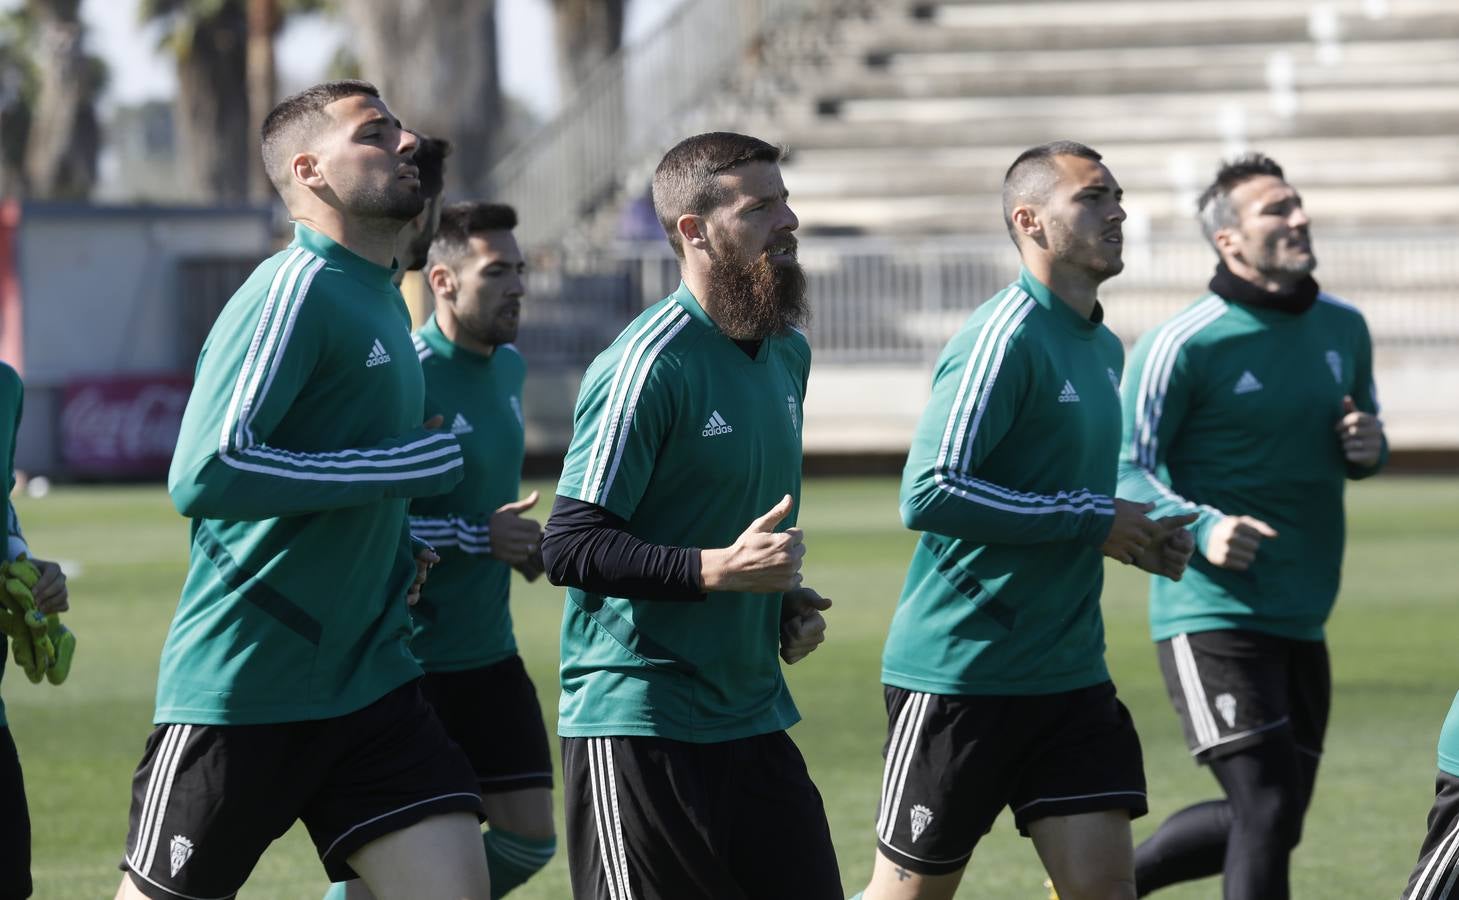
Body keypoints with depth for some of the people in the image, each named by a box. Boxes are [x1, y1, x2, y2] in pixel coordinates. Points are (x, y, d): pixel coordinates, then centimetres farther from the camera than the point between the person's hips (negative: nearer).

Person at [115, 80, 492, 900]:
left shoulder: (383, 301, 12)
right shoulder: (297, 289, -15)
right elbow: (205, 475, -26)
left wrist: (396, 547, 8)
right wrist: (410, 464, -21)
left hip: (370, 680, 7)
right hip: (239, 691, -7)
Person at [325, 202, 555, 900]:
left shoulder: (509, 367, 9)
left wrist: (519, 543, 7)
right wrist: (478, 537, -24)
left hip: (489, 653, 8)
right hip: (409, 659, -8)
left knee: (529, 840, 3)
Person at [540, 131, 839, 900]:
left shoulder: (788, 352, 12)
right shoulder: (648, 364, -15)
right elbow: (568, 548, -18)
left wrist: (786, 601, 8)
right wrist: (719, 569, -26)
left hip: (752, 714, 8)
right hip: (637, 722, -8)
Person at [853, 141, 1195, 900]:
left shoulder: (1102, 347, 13)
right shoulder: (1004, 339, -15)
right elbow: (929, 493, -24)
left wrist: (1140, 534, 6)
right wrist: (1092, 521, -19)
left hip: (1069, 673, 8)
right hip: (959, 674, -8)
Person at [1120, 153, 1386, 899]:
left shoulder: (1343, 328, 8)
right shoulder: (1182, 346, -12)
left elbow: (1362, 428, 22)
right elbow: (1127, 472, -9)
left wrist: (1367, 449, -3)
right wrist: (1201, 528, -27)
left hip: (1302, 621, 8)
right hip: (1212, 615, -8)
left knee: (1270, 821, 15)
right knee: (1268, 813, -16)